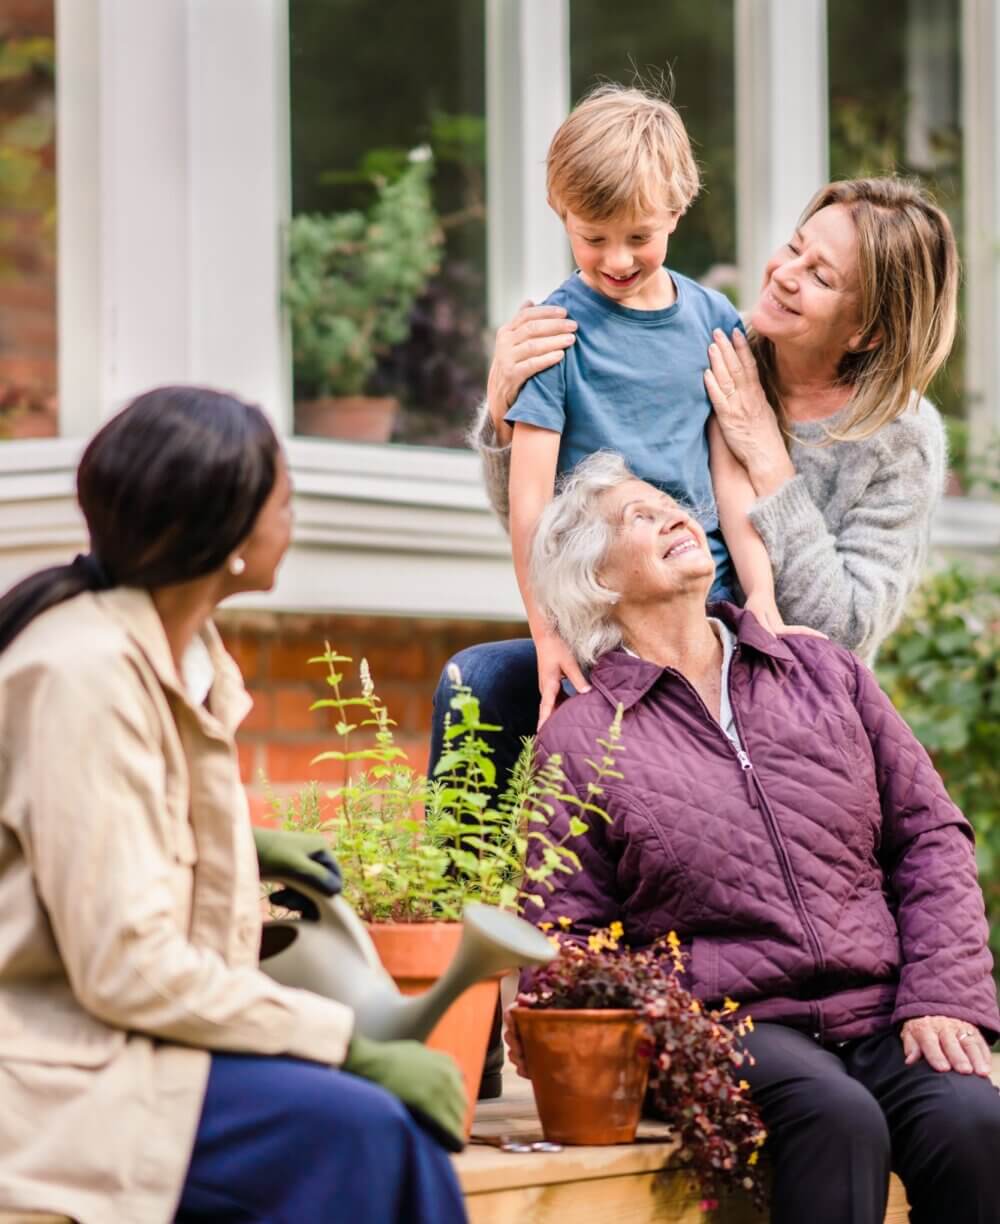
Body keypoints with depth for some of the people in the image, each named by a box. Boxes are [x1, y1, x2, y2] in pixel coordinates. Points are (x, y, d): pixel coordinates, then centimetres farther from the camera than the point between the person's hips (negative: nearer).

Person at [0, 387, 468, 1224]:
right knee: (355, 1129, -25)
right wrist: (352, 1045, -20)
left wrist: (239, 849, 14)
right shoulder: (87, 673, -19)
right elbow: (127, 967, -23)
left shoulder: (187, 651, 9)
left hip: (114, 1033, 9)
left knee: (391, 1123, -13)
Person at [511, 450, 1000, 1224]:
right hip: (729, 1024, -3)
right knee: (839, 1120, -35)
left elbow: (930, 835, 15)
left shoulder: (826, 673, 17)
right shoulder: (578, 739, 8)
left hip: (882, 1014, 3)